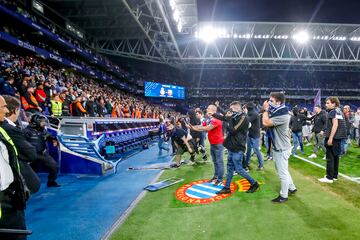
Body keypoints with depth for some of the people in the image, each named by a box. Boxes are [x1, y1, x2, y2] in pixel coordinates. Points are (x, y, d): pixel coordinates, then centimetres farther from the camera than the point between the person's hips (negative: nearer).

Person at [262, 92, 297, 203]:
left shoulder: (282, 115, -24)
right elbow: (266, 123, 6)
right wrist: (267, 110, 1)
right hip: (277, 147, 10)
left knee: (282, 172, 3)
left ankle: (283, 196, 17)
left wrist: (266, 110, -17)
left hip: (281, 149, -10)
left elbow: (266, 123, -29)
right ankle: (292, 188, 40)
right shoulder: (276, 113, 7)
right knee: (282, 170, 23)